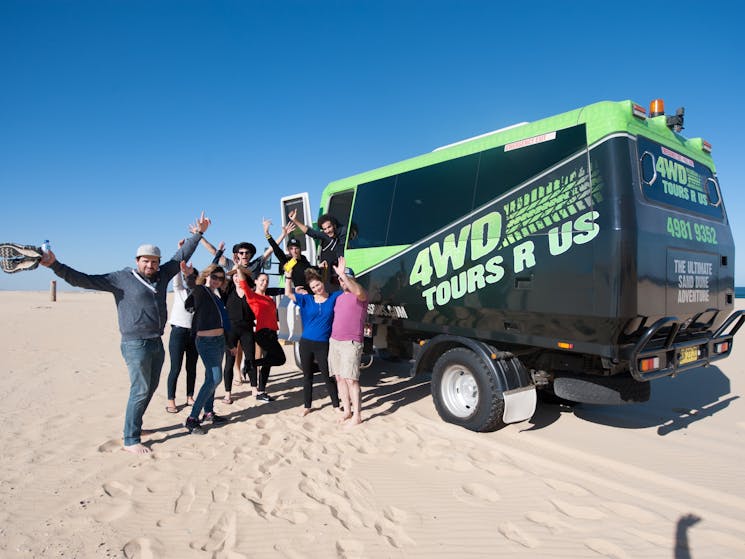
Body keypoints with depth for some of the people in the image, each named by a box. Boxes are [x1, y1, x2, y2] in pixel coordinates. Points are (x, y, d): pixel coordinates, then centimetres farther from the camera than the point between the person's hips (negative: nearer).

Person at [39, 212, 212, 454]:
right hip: (136, 344, -6)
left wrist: (198, 234, 17)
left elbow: (181, 256, 16)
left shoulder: (162, 276, 8)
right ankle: (131, 440, 5)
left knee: (150, 388, 14)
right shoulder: (121, 278, -5)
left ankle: (135, 426, 31)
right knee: (140, 390, -5)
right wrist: (55, 266, -18)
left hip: (156, 343, 7)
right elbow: (84, 280, -9)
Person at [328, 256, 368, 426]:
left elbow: (358, 291, -32)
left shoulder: (360, 295, -6)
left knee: (351, 379, -10)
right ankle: (347, 411, 21)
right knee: (339, 378, 10)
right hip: (334, 341, 8)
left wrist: (343, 273, -36)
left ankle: (357, 416, -3)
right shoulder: (339, 297, 18)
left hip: (350, 343, -8)